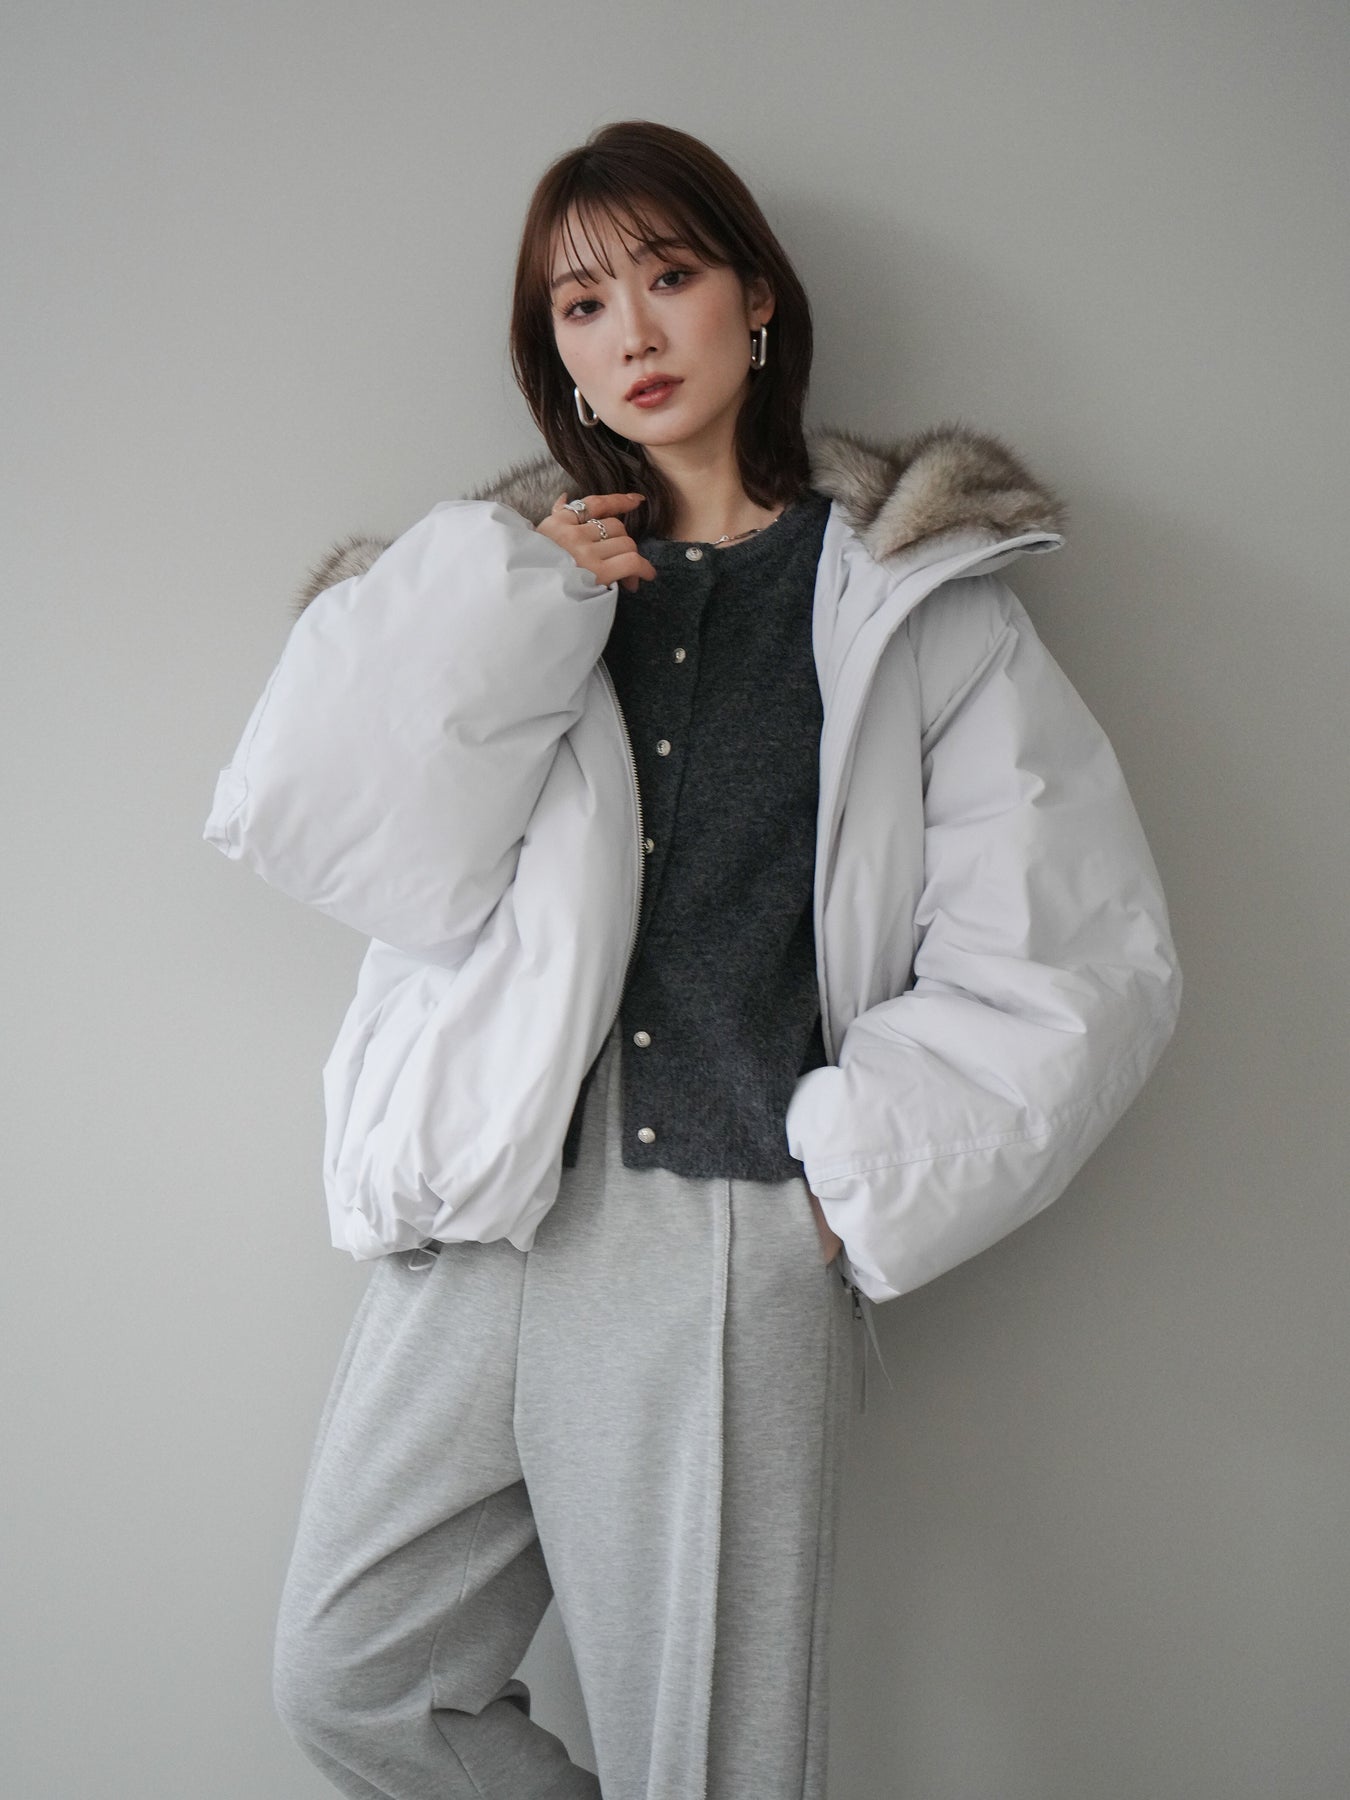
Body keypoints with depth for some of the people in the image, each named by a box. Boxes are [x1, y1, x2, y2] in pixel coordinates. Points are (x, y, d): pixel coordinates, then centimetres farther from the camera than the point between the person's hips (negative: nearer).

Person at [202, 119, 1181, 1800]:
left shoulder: (917, 598, 5)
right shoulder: (519, 578, 12)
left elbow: (1076, 953, 1)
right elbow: (322, 833, -2)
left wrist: (863, 1176, -5)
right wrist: (514, 598, -7)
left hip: (738, 1249, -3)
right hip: (479, 1232, 4)